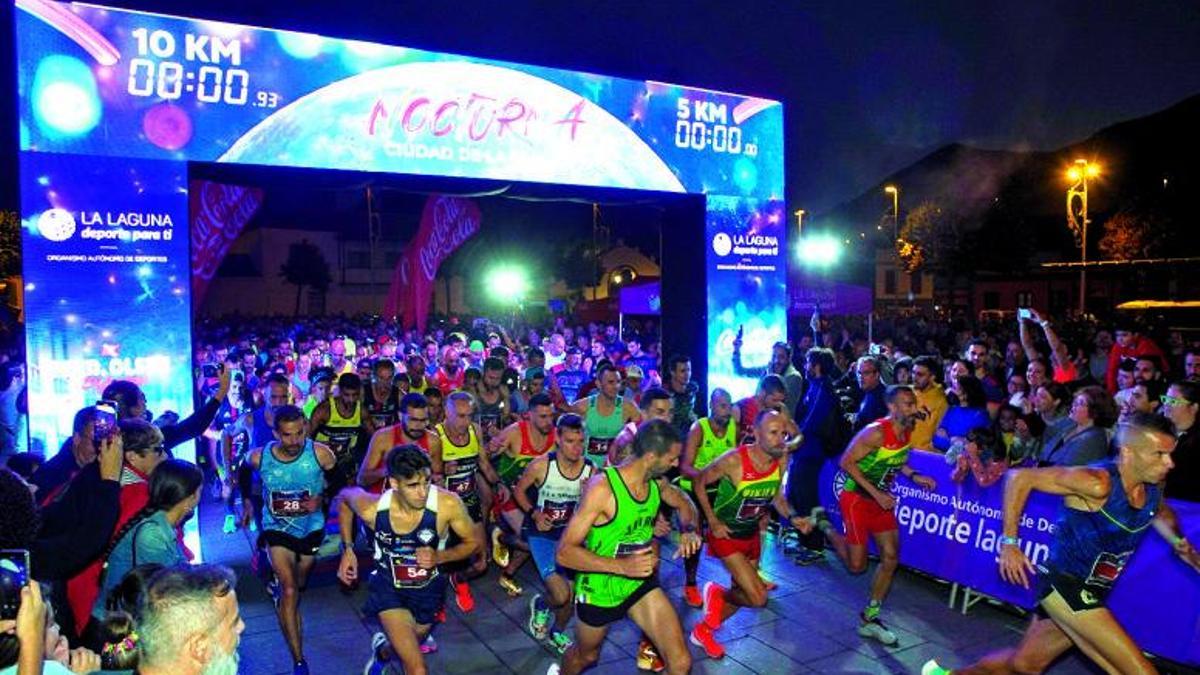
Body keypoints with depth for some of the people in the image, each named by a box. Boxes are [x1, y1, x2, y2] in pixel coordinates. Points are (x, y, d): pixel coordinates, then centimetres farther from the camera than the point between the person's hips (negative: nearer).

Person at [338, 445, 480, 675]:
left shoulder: (448, 504, -33)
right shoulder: (373, 508, -28)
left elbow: (474, 542, -16)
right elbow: (345, 497, -3)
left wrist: (439, 557, -31)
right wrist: (347, 550, -3)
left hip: (428, 587, 2)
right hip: (389, 586, -2)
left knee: (406, 648, 30)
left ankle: (382, 651, 65)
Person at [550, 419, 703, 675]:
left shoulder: (657, 483, -9)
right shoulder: (602, 487, -29)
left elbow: (684, 503, 13)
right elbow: (565, 552, -29)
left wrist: (689, 529, -9)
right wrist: (622, 566, -40)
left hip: (640, 585, 4)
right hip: (599, 591, -4)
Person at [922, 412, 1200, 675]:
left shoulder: (1153, 487, 1)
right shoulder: (1098, 483, -23)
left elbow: (1160, 511, 27)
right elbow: (1020, 477, -19)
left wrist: (1177, 540, 7)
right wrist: (1009, 542, -20)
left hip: (1089, 595, 8)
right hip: (1064, 584, -8)